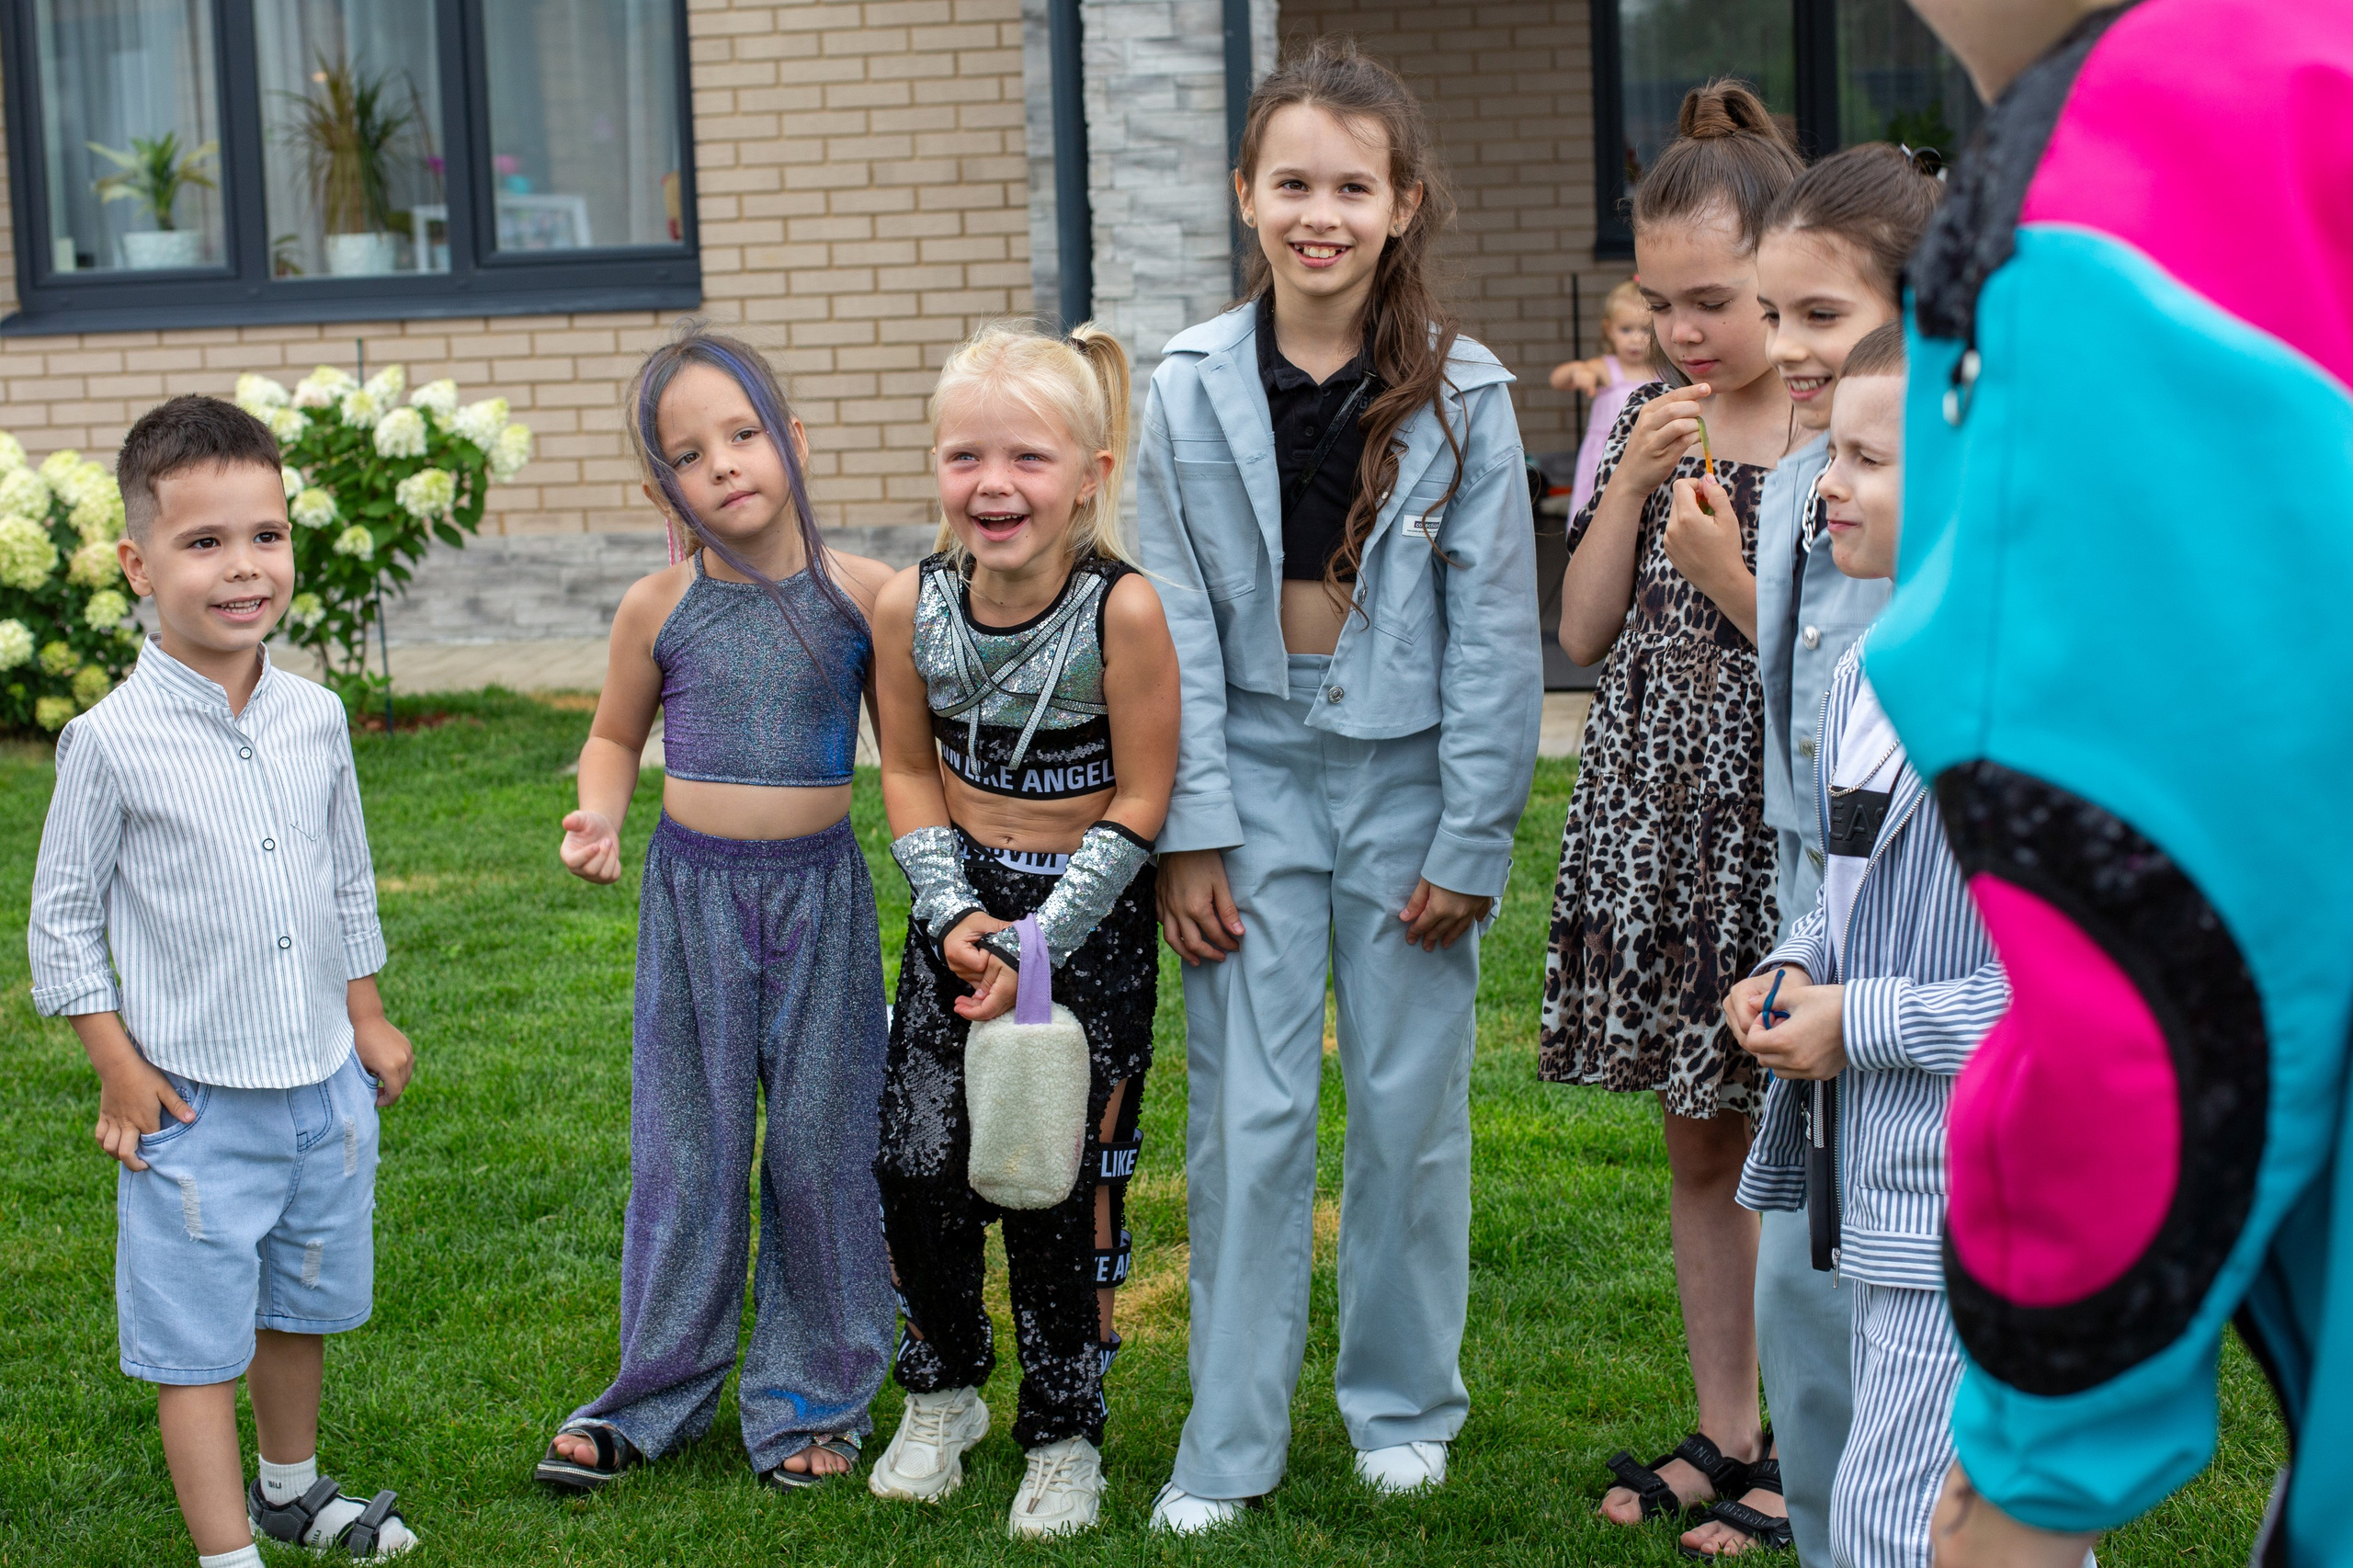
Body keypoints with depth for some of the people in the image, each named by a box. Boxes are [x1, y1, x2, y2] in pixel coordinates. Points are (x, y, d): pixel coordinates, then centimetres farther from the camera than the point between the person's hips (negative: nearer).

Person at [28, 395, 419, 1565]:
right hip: (194, 1098, -5)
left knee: (301, 1303, 21)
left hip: (324, 1084, 5)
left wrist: (367, 1020, 16)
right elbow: (63, 916, -6)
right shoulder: (113, 742, -14)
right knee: (196, 1339, 2)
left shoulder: (315, 719, 0)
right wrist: (118, 1068, -8)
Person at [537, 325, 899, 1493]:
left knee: (821, 1144, 5)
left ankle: (811, 1395, 21)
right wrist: (597, 816, -6)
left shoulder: (861, 594, -5)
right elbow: (615, 737, 13)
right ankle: (656, 1394, 23)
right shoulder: (660, 609, -3)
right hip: (692, 892, 1)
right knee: (686, 1149, 7)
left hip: (821, 890, -1)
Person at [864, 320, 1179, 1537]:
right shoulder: (908, 606, -9)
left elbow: (1137, 804, -14)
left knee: (1060, 1182, 1)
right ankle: (943, 1390, 26)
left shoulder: (1123, 611, -21)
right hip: (965, 906, 3)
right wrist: (956, 912, -8)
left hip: (1091, 918, -3)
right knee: (916, 1166, -1)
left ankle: (1065, 1434, 22)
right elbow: (908, 770, 4)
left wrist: (1036, 946, -16)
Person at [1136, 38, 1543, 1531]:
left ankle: (1403, 1401, 27)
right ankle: (1231, 1442, 14)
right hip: (1254, 770, 1)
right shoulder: (1193, 391, -2)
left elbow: (1494, 629, -3)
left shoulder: (1460, 395, -5)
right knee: (1247, 1118, 3)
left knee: (1411, 1107, 8)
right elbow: (1177, 625, -1)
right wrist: (1188, 831, -5)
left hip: (1405, 779, 0)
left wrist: (1471, 839, -6)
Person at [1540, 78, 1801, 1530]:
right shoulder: (1647, 419, 7)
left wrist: (1729, 575, -20)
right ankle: (1726, 1433, 26)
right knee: (1701, 1141, 14)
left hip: (1787, 831, -5)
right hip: (1658, 824, 6)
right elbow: (1585, 632, 6)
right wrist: (1629, 484, -6)